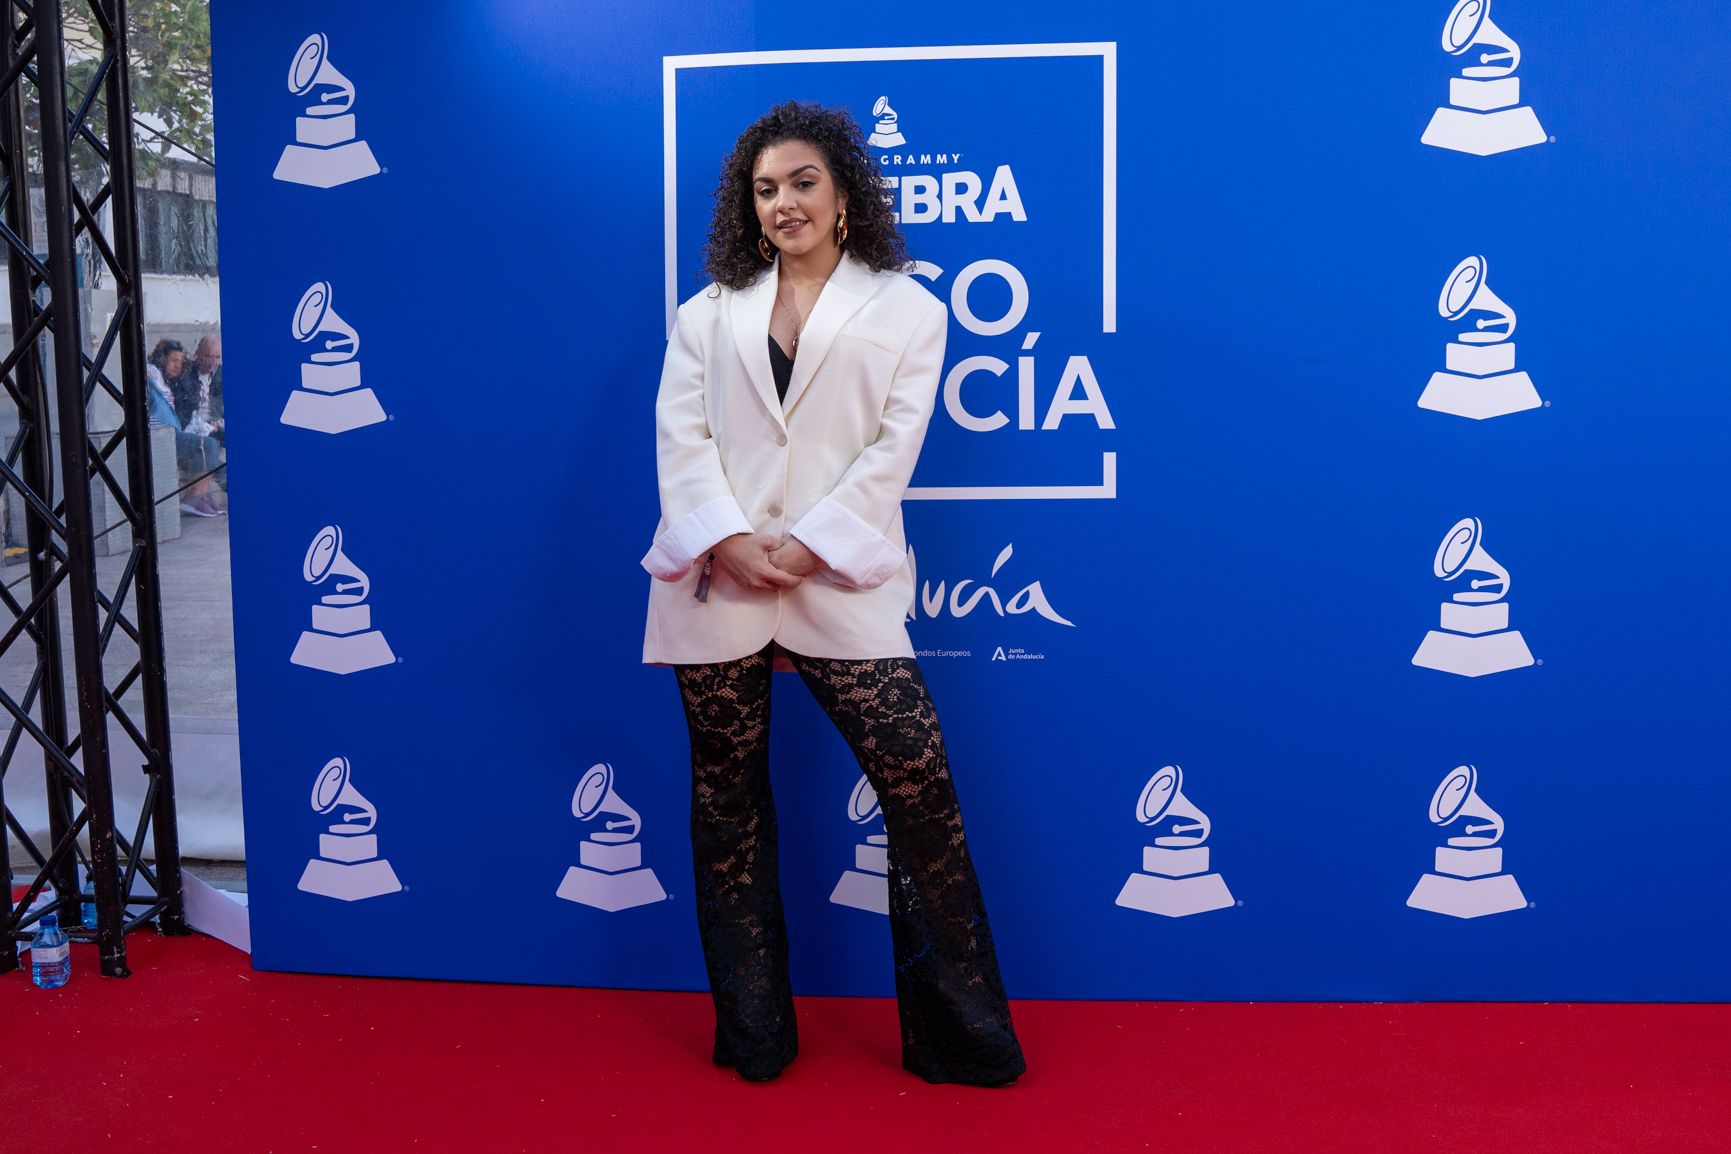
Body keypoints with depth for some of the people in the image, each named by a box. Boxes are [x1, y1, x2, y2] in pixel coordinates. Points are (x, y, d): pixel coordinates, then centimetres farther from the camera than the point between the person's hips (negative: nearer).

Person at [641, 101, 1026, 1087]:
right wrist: (727, 540, -13)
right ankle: (753, 1033, 22)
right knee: (728, 798, 7)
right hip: (717, 585, 3)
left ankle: (960, 1034, 4)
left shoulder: (907, 309, 9)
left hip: (841, 588, -2)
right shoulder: (709, 313, 16)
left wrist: (808, 546, -13)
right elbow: (680, 436, 4)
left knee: (919, 783, -10)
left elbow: (893, 449, -1)